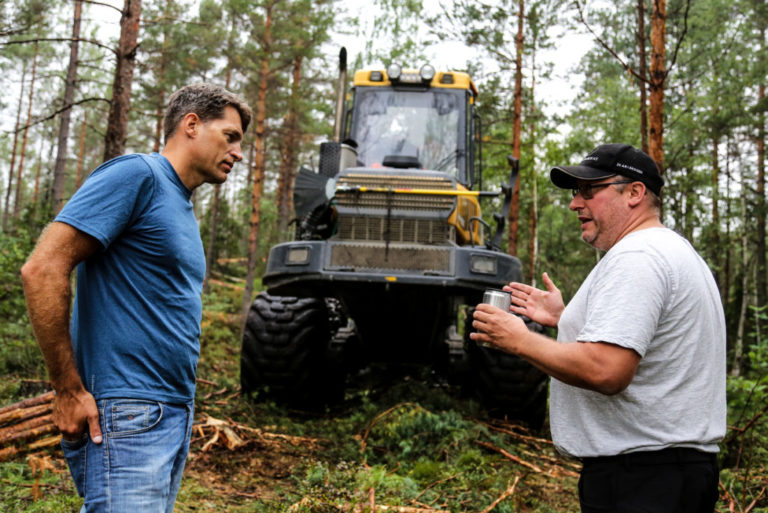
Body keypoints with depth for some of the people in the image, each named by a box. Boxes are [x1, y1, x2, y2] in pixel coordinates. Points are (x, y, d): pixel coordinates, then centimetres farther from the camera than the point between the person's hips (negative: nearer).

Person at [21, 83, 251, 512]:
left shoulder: (182, 206, 18)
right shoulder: (138, 174, -9)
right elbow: (43, 270, -18)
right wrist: (69, 391, -16)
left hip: (175, 414, 9)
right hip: (126, 417, -9)